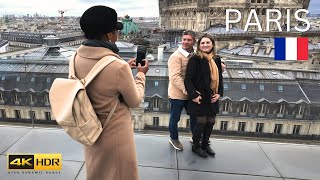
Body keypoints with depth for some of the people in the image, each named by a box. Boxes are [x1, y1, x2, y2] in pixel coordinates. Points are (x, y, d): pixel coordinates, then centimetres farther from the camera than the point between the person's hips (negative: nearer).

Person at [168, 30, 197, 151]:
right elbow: (175, 77, -25)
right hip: (178, 95, -6)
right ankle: (174, 139, 35)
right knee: (175, 118, 11)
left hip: (191, 94, 6)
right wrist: (187, 90, -32)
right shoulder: (176, 56, -16)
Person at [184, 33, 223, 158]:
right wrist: (193, 95, -19)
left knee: (210, 122, 14)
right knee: (201, 123, 1)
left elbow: (220, 78, 14)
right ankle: (196, 146, 24)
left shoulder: (216, 60, 8)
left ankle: (205, 144, 35)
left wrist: (219, 93, 3)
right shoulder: (195, 60, -12)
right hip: (199, 98, -6)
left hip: (212, 98, 6)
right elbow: (188, 79, -14)